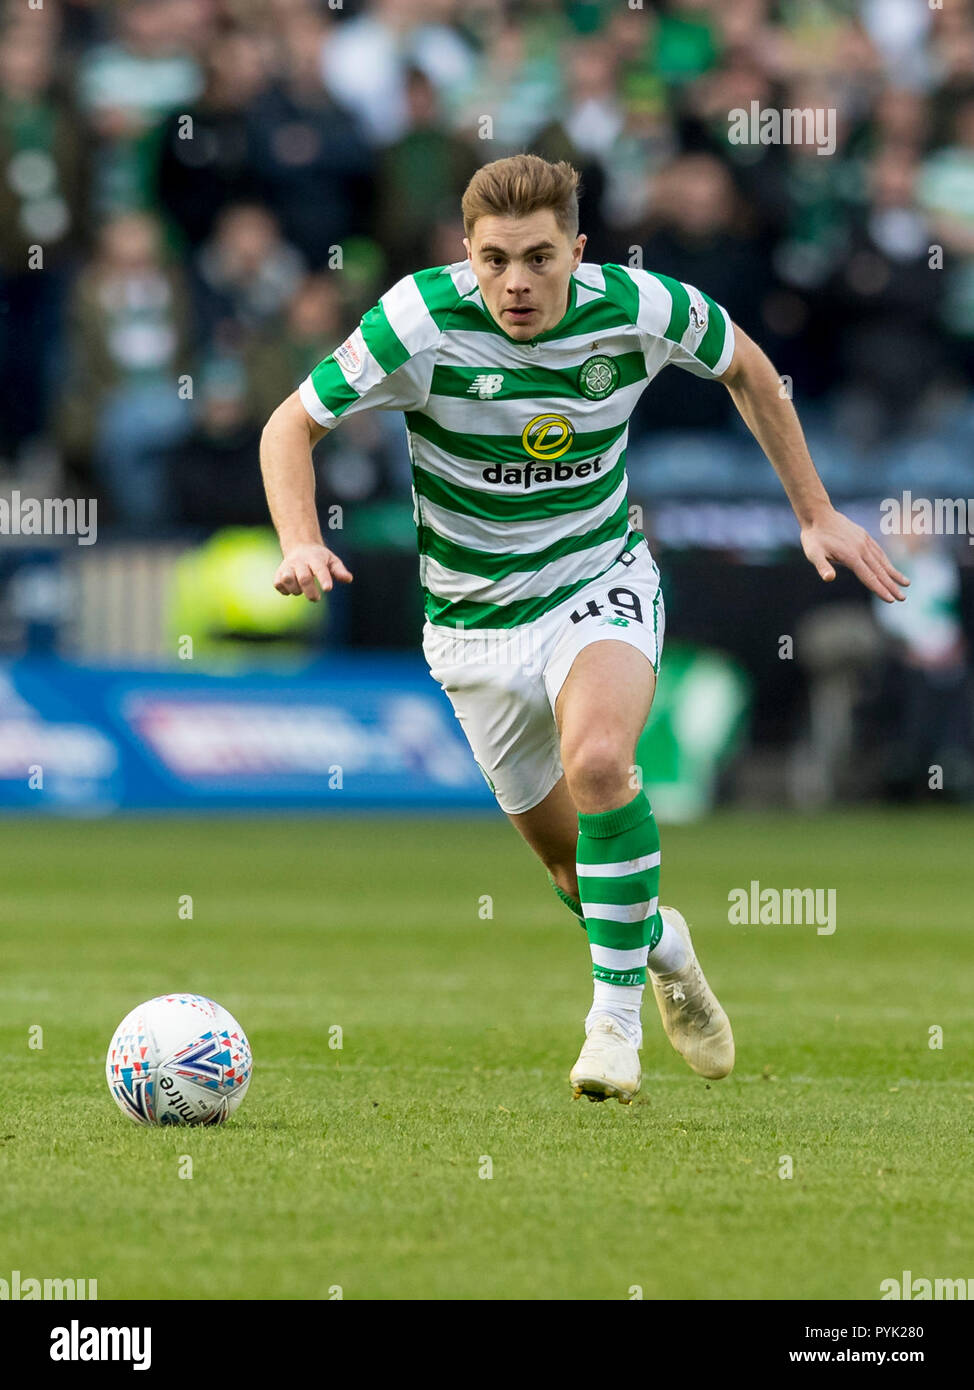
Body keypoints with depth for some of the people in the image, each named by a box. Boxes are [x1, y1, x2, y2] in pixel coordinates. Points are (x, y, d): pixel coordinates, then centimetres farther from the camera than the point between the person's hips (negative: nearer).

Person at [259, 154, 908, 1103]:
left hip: (603, 581, -1)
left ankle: (615, 1014, -19)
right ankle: (660, 944, 45)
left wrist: (816, 513, 7)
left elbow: (746, 368, 5)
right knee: (568, 855, 9)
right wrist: (300, 544, -28)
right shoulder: (420, 321, -21)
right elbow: (293, 424, -11)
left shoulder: (640, 310, -16)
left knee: (597, 761, -32)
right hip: (475, 619, 1)